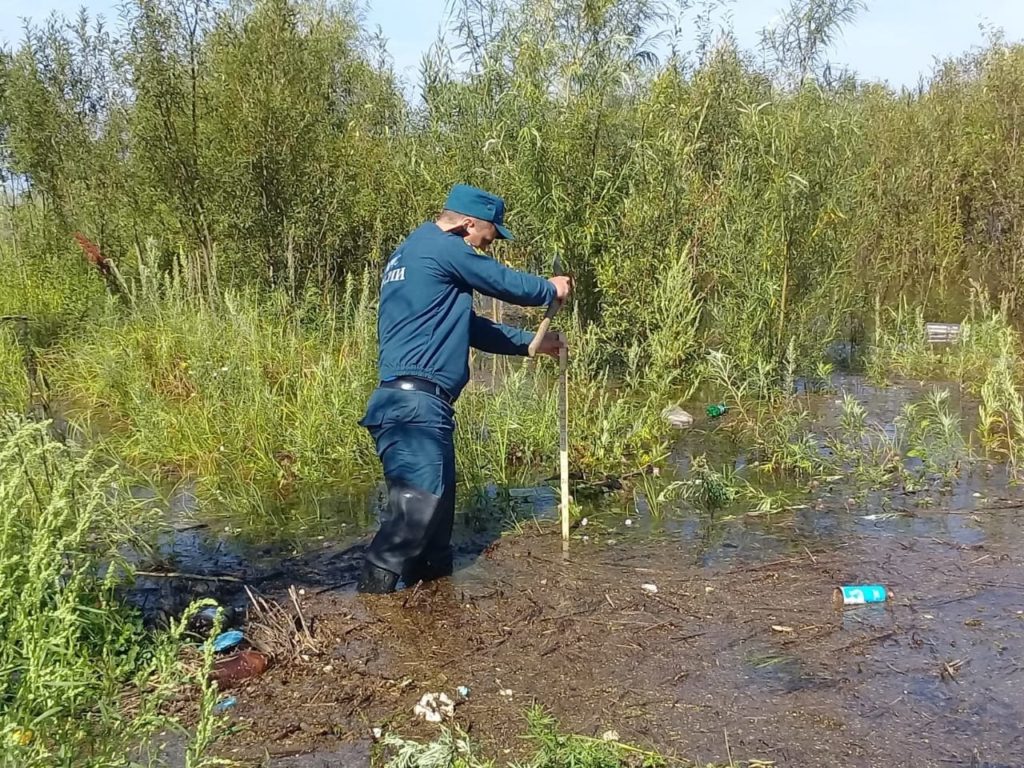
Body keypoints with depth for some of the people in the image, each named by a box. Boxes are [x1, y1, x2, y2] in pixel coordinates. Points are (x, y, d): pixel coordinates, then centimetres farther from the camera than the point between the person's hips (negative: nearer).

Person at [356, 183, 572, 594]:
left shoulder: (410, 256, 26)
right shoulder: (443, 247, -5)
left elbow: (469, 326, 31)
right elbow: (505, 282, 3)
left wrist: (532, 343, 34)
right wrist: (551, 289, 23)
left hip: (415, 403, 11)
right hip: (416, 403, -11)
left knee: (436, 504, 12)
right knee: (419, 503, -16)